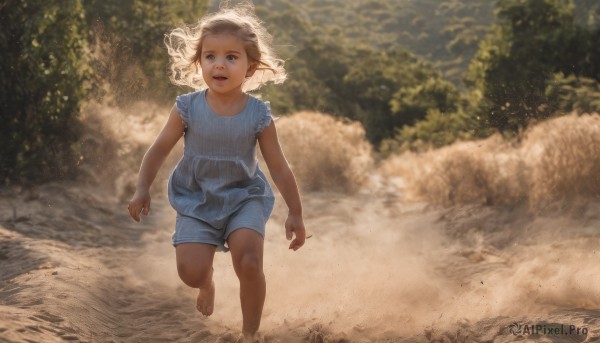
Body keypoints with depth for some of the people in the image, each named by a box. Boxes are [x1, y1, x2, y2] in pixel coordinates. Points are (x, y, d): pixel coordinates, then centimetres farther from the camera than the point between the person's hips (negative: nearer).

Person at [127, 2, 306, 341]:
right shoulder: (188, 108, -14)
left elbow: (279, 167, -6)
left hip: (244, 199, -1)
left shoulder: (258, 114, -15)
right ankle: (208, 282, 28)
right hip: (197, 201, 1)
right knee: (191, 271, -13)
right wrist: (142, 189, -4)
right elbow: (160, 149, 0)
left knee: (250, 263, -21)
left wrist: (295, 214, -2)